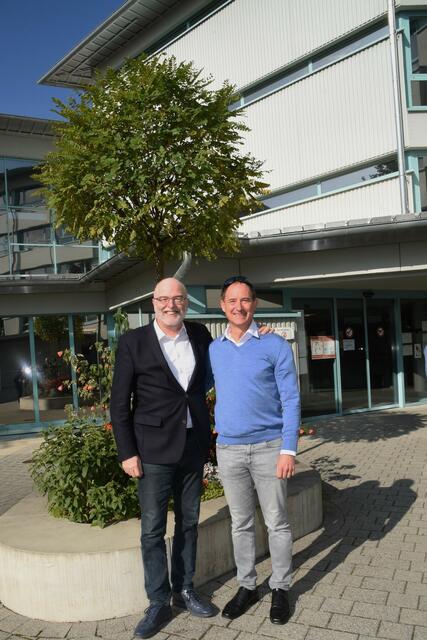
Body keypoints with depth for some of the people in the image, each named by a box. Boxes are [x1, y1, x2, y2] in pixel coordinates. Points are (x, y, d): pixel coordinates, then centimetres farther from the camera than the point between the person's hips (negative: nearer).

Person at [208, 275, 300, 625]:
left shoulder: (276, 345, -6)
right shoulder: (214, 349, 4)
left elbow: (291, 399, -8)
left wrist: (288, 449, -13)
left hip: (269, 447, -3)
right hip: (229, 449, 3)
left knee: (277, 523, 8)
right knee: (241, 524, 14)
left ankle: (280, 588, 25)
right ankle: (247, 586, 29)